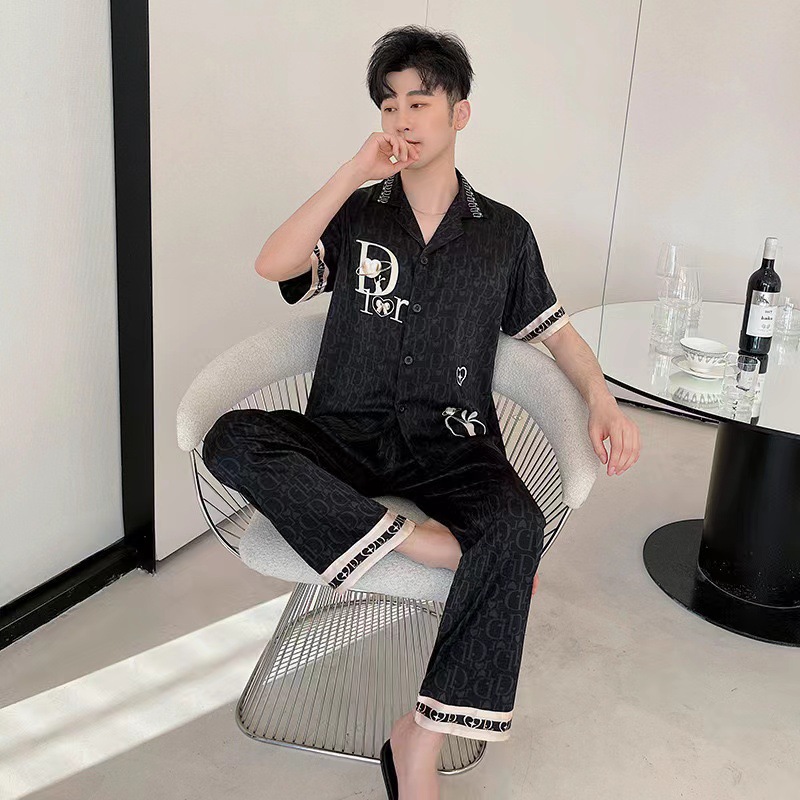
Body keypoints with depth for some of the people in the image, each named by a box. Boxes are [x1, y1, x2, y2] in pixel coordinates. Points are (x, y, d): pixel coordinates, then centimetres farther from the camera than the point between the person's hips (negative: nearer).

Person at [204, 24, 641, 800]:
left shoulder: (504, 233, 12)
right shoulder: (355, 213, 11)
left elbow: (555, 330, 16)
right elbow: (273, 265, -6)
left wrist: (604, 400, -3)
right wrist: (354, 173, -9)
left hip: (449, 444, 0)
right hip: (345, 436, 1)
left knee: (517, 526, -34)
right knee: (232, 440, -29)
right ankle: (439, 546, -31)